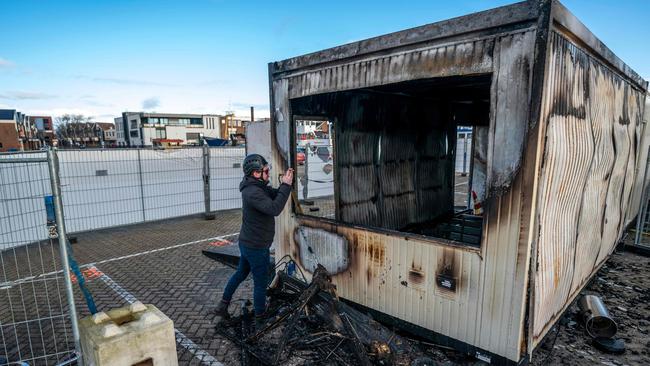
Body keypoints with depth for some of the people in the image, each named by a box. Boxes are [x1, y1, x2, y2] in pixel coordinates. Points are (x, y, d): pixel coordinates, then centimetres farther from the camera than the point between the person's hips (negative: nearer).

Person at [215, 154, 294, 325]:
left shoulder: (256, 187, 5)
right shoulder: (253, 193, -27)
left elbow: (274, 196, 4)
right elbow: (275, 208, -37)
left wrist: (284, 184, -13)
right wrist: (286, 185, -31)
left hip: (247, 243, 10)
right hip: (256, 247, -10)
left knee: (241, 273, 26)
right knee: (261, 282, 7)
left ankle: (223, 305, 38)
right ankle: (260, 318, 24)